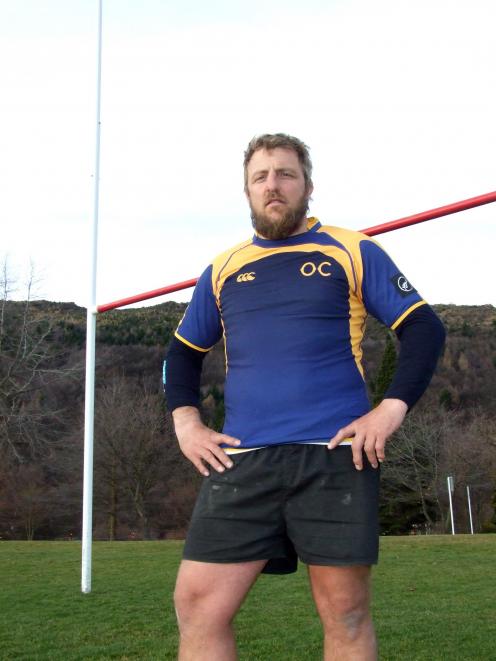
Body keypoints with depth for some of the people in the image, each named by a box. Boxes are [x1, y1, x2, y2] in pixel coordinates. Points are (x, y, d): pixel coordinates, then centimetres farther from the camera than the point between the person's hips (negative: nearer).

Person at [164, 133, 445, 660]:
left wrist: (392, 408, -7)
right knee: (197, 605, -3)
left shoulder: (352, 252, 7)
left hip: (336, 456, -2)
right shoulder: (222, 270, 16)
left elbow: (424, 329, 6)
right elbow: (183, 351, 26)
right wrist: (185, 420, 9)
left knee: (345, 615, 3)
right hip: (241, 460, 3)